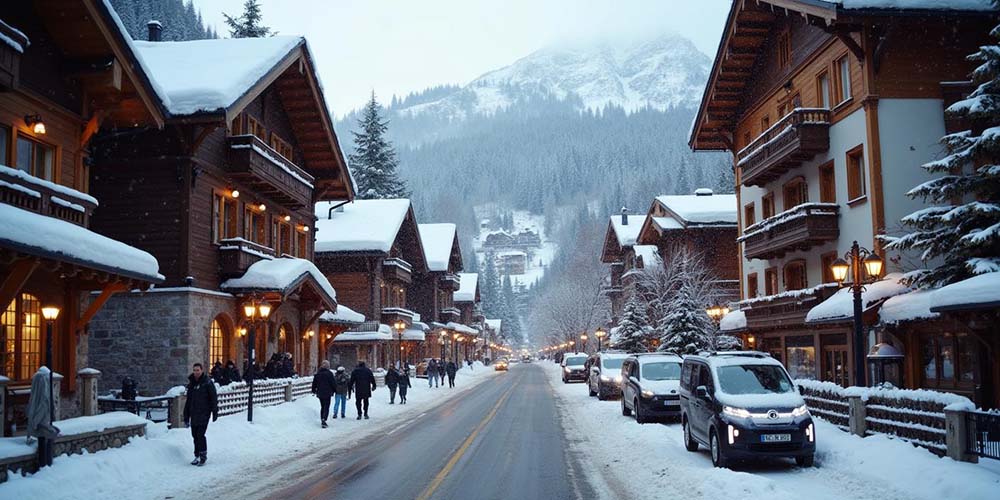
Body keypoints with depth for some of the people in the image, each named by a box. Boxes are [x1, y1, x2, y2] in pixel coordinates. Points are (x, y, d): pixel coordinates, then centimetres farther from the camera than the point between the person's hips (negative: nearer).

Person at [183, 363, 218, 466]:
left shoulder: (207, 382, -6)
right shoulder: (191, 383, 12)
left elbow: (214, 398, -7)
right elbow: (188, 400, 18)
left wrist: (215, 413, -12)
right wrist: (186, 417, 16)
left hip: (204, 414, -6)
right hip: (193, 414, 6)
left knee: (200, 435, -11)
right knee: (195, 435, 8)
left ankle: (203, 455, -1)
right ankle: (197, 456, 17)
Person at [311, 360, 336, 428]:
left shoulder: (317, 373, 5)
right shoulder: (329, 373, -12)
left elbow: (314, 383, 12)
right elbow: (333, 383, -8)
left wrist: (314, 390, 24)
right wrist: (335, 390, 7)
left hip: (320, 393, 5)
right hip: (327, 393, -5)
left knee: (322, 407, 17)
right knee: (326, 407, -3)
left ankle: (322, 420, 17)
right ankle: (324, 419, -21)